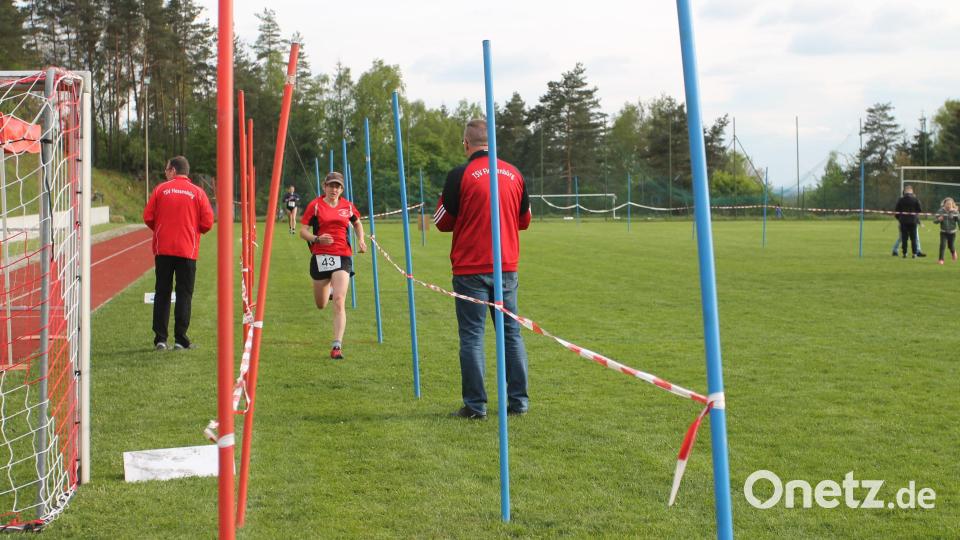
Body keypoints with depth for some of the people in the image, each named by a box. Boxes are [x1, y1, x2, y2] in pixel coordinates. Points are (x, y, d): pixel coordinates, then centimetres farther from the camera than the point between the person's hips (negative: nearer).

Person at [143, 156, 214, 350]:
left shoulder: (161, 189, 2)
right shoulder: (197, 192, 0)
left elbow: (148, 217, 0)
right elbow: (207, 222, -4)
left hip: (163, 249, 1)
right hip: (187, 250, -1)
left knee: (161, 294, 7)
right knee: (184, 294, 3)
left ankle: (160, 338, 4)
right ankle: (180, 339, -1)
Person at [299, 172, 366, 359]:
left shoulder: (347, 206, 7)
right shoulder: (315, 205, 0)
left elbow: (357, 223, 27)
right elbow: (303, 231, -2)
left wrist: (360, 240, 8)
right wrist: (317, 239, -22)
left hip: (343, 257, 0)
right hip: (320, 256, 0)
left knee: (339, 301, -17)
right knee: (321, 305, 14)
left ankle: (337, 346, -15)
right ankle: (328, 290, 52)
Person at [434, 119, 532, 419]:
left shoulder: (460, 175, -9)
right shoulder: (514, 174, 5)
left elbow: (442, 222, -2)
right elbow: (524, 220, 15)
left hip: (470, 268, -4)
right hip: (506, 267, 4)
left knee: (472, 336, 1)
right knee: (511, 333, 11)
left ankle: (475, 405, 2)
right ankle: (518, 401, 13)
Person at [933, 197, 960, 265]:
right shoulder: (940, 211, -6)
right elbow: (935, 220, -5)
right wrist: (938, 219, -25)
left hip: (952, 232, 0)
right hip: (943, 232, 0)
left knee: (951, 245, 12)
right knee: (942, 244, -14)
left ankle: (953, 252, 48)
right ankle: (941, 259, -5)